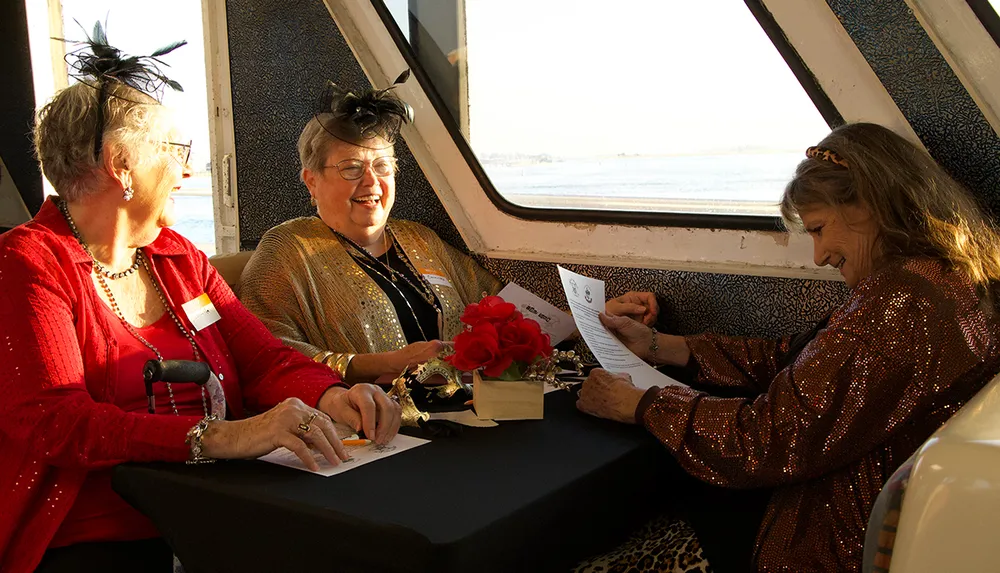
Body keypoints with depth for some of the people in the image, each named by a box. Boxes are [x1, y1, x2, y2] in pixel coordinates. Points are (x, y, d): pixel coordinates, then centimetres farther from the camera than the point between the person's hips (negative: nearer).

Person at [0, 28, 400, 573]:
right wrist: (218, 436, -31)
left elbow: (265, 359, 11)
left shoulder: (178, 257, 17)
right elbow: (53, 422, -18)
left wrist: (331, 395, -12)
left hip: (214, 523, 7)